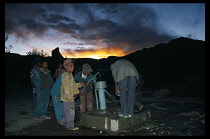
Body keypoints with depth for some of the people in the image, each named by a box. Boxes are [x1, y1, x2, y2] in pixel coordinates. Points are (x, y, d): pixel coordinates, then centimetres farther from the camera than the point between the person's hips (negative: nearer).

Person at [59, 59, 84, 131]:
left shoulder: (70, 74, 15)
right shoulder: (65, 75, -18)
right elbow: (66, 87, -23)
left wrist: (79, 84, 11)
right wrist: (69, 97, -24)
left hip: (70, 96, 10)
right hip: (67, 97, -10)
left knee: (69, 110, 21)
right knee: (70, 111, -2)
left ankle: (63, 122, 36)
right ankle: (70, 126, 9)